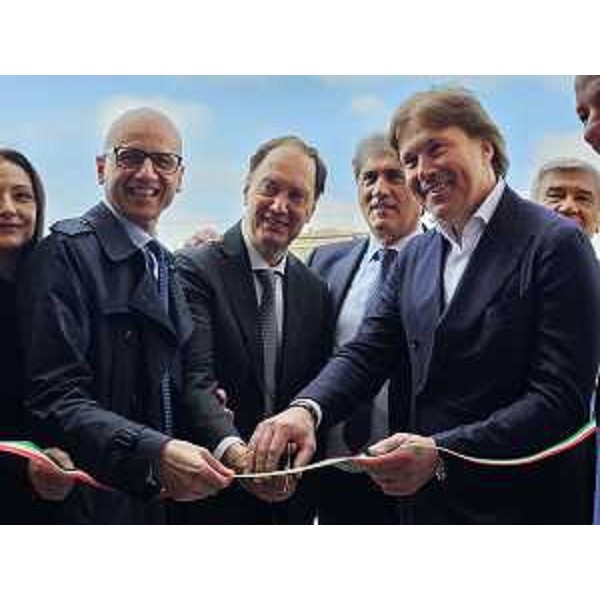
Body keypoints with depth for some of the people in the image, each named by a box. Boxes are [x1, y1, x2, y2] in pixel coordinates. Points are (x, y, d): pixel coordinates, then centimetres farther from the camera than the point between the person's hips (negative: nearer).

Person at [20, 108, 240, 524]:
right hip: (93, 503, -7)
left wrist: (229, 444, -12)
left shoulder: (166, 264, 11)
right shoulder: (67, 251, -12)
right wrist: (153, 454, -32)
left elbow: (184, 381, 6)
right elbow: (55, 398, -21)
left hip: (163, 499, 7)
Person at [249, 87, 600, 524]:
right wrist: (306, 409, -20)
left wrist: (441, 454, -27)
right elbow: (367, 353, 0)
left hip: (516, 507, -6)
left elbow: (563, 399, -18)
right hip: (422, 502, 6)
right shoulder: (415, 257, 8)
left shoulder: (555, 243, -12)